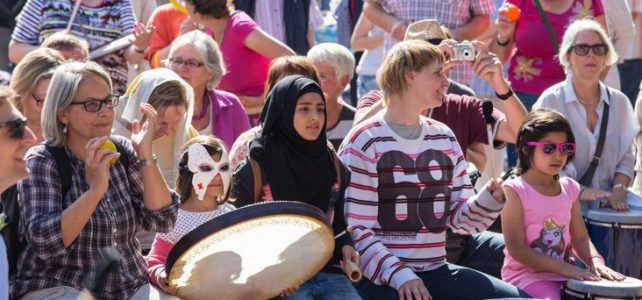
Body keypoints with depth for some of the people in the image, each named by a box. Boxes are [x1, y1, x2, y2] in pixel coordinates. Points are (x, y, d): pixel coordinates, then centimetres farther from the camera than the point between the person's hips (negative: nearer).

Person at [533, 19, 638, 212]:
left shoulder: (619, 102, 12)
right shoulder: (551, 100, -1)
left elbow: (626, 158, 13)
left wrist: (618, 190, -7)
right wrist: (580, 191, -17)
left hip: (607, 208, 3)